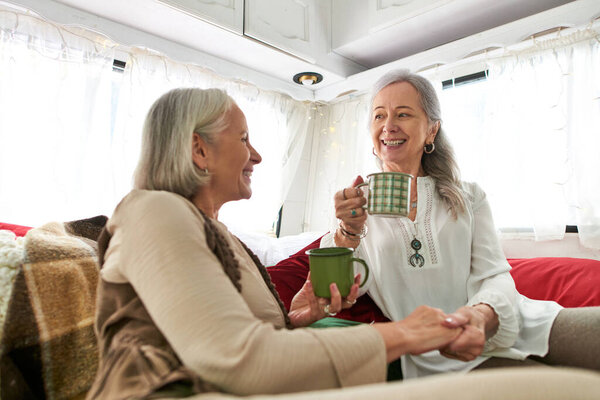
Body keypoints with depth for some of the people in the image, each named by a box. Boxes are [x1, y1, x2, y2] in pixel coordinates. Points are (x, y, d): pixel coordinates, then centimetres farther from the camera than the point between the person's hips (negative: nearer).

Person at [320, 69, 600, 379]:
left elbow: (495, 275, 1)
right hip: (436, 355, -4)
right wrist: (349, 232, -20)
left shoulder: (469, 197, 13)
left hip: (507, 327, 4)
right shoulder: (356, 206, 9)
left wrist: (482, 316, -23)